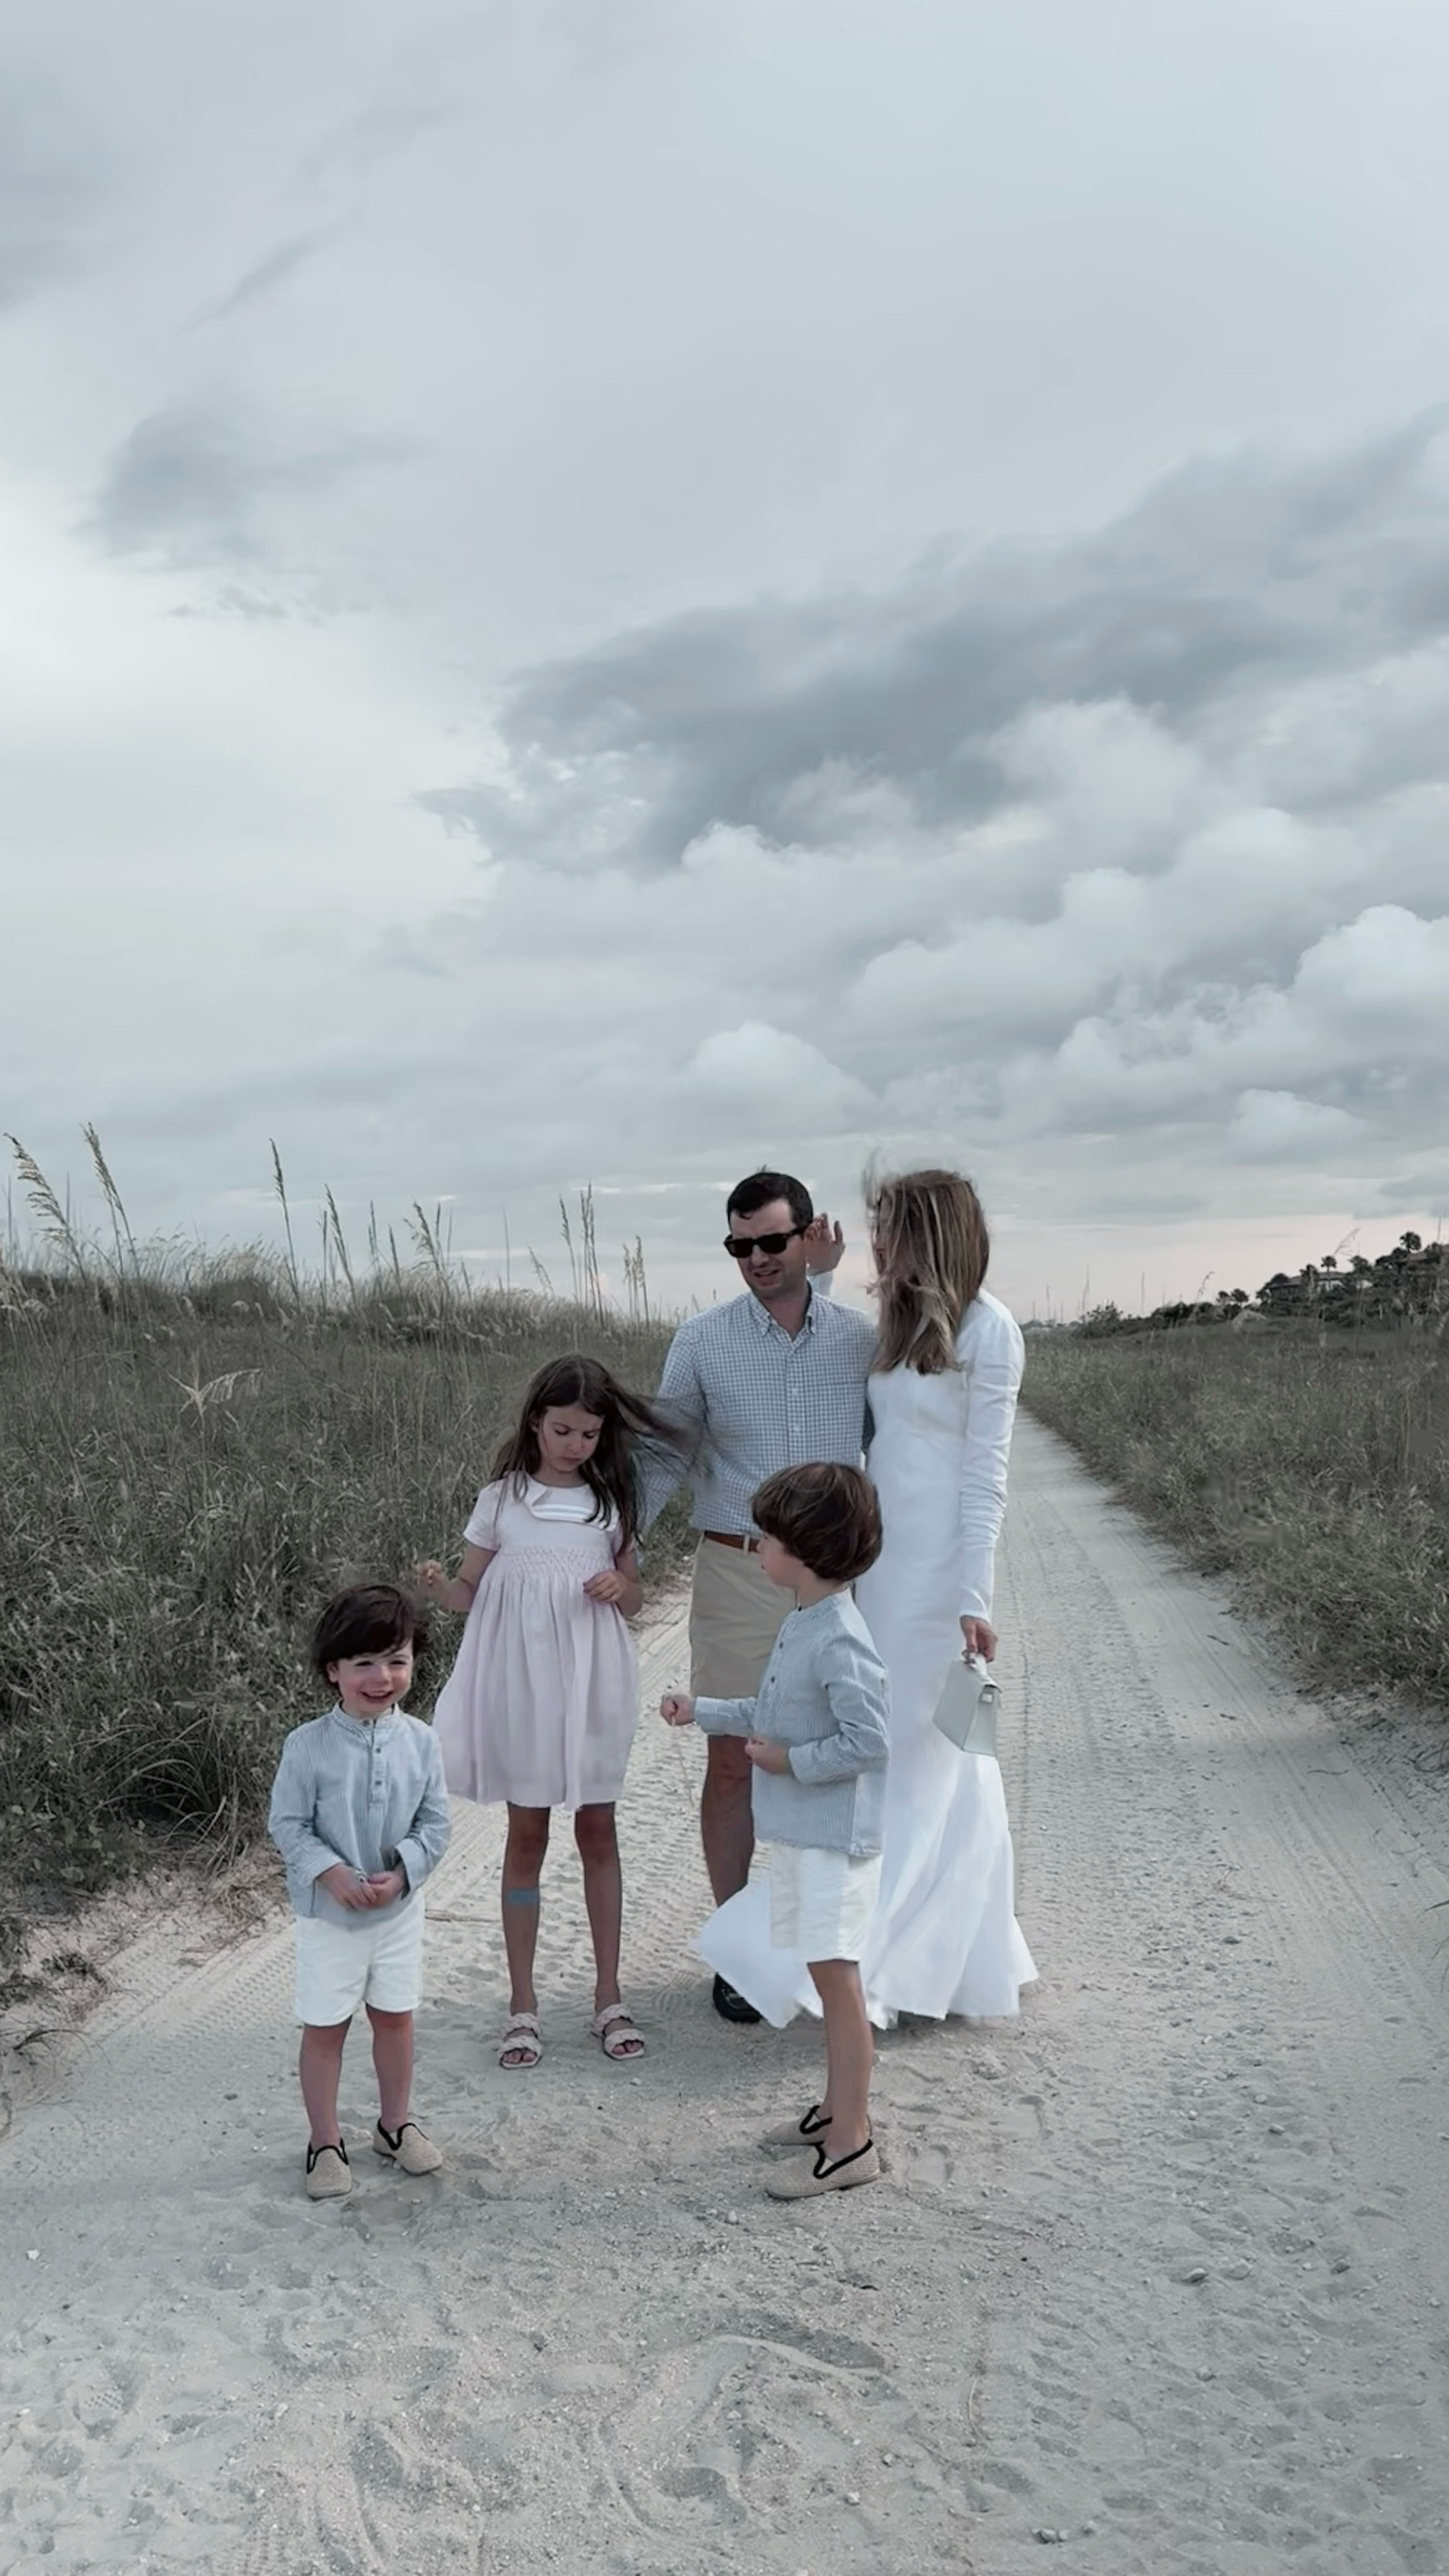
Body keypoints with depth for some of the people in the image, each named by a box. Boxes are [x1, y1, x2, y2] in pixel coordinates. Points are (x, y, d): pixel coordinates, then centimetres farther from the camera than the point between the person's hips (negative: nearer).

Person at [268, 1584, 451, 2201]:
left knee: (395, 2016, 17)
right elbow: (287, 1823, -11)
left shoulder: (419, 1741, -9)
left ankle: (395, 2123, 37)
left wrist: (401, 1873, -16)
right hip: (328, 1911, -3)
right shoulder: (308, 1745, -17)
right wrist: (331, 1873, -22)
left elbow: (435, 1822, -3)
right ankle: (325, 2143, 25)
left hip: (400, 1906, 3)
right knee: (324, 2028, 8)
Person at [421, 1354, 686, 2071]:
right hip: (521, 1683, -1)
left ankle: (608, 1999, 18)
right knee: (526, 1833, 5)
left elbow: (632, 1596, 12)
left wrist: (618, 1588, -11)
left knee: (597, 1829, 6)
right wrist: (437, 1587, -19)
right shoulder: (501, 1500, -1)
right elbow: (469, 1591, 2)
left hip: (589, 1685, 1)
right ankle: (522, 2005, 15)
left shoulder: (611, 1503, 4)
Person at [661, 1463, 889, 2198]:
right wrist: (702, 1712, 21)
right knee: (828, 1978, 18)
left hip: (833, 1839, -9)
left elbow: (868, 1740, -25)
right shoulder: (801, 1625, 7)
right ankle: (839, 2106, 30)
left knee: (836, 1977, -3)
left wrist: (791, 1761, -17)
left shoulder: (838, 1640, -23)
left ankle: (851, 2145, 5)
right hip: (797, 1832, 9)